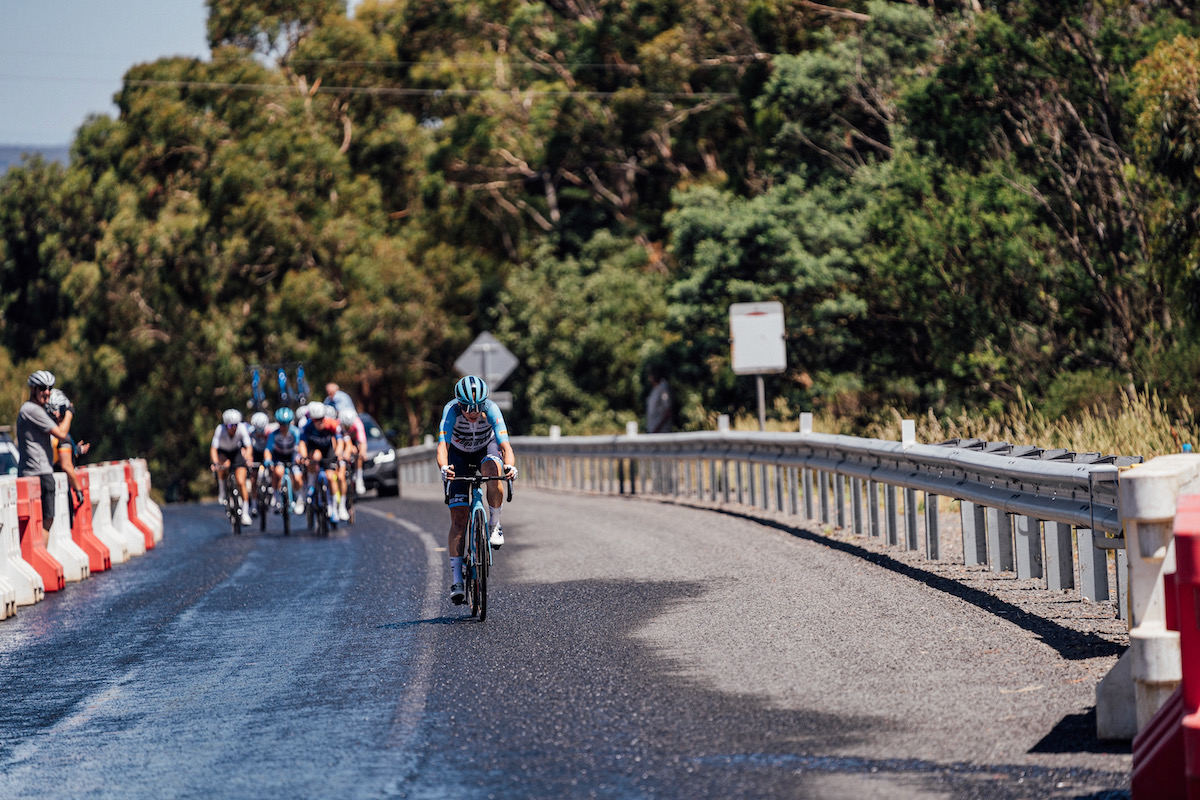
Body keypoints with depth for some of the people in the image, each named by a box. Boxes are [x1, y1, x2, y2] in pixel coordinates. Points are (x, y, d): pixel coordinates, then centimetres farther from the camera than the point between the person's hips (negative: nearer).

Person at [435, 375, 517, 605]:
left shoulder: (491, 410, -31)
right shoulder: (451, 411, -31)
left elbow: (504, 444, -41)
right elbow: (443, 444, -43)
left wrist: (510, 465, -62)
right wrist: (444, 467, -64)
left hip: (486, 449, 0)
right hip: (459, 455, 0)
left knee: (493, 468, -39)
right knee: (459, 517, -11)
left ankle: (494, 524, -16)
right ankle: (457, 581, -8)